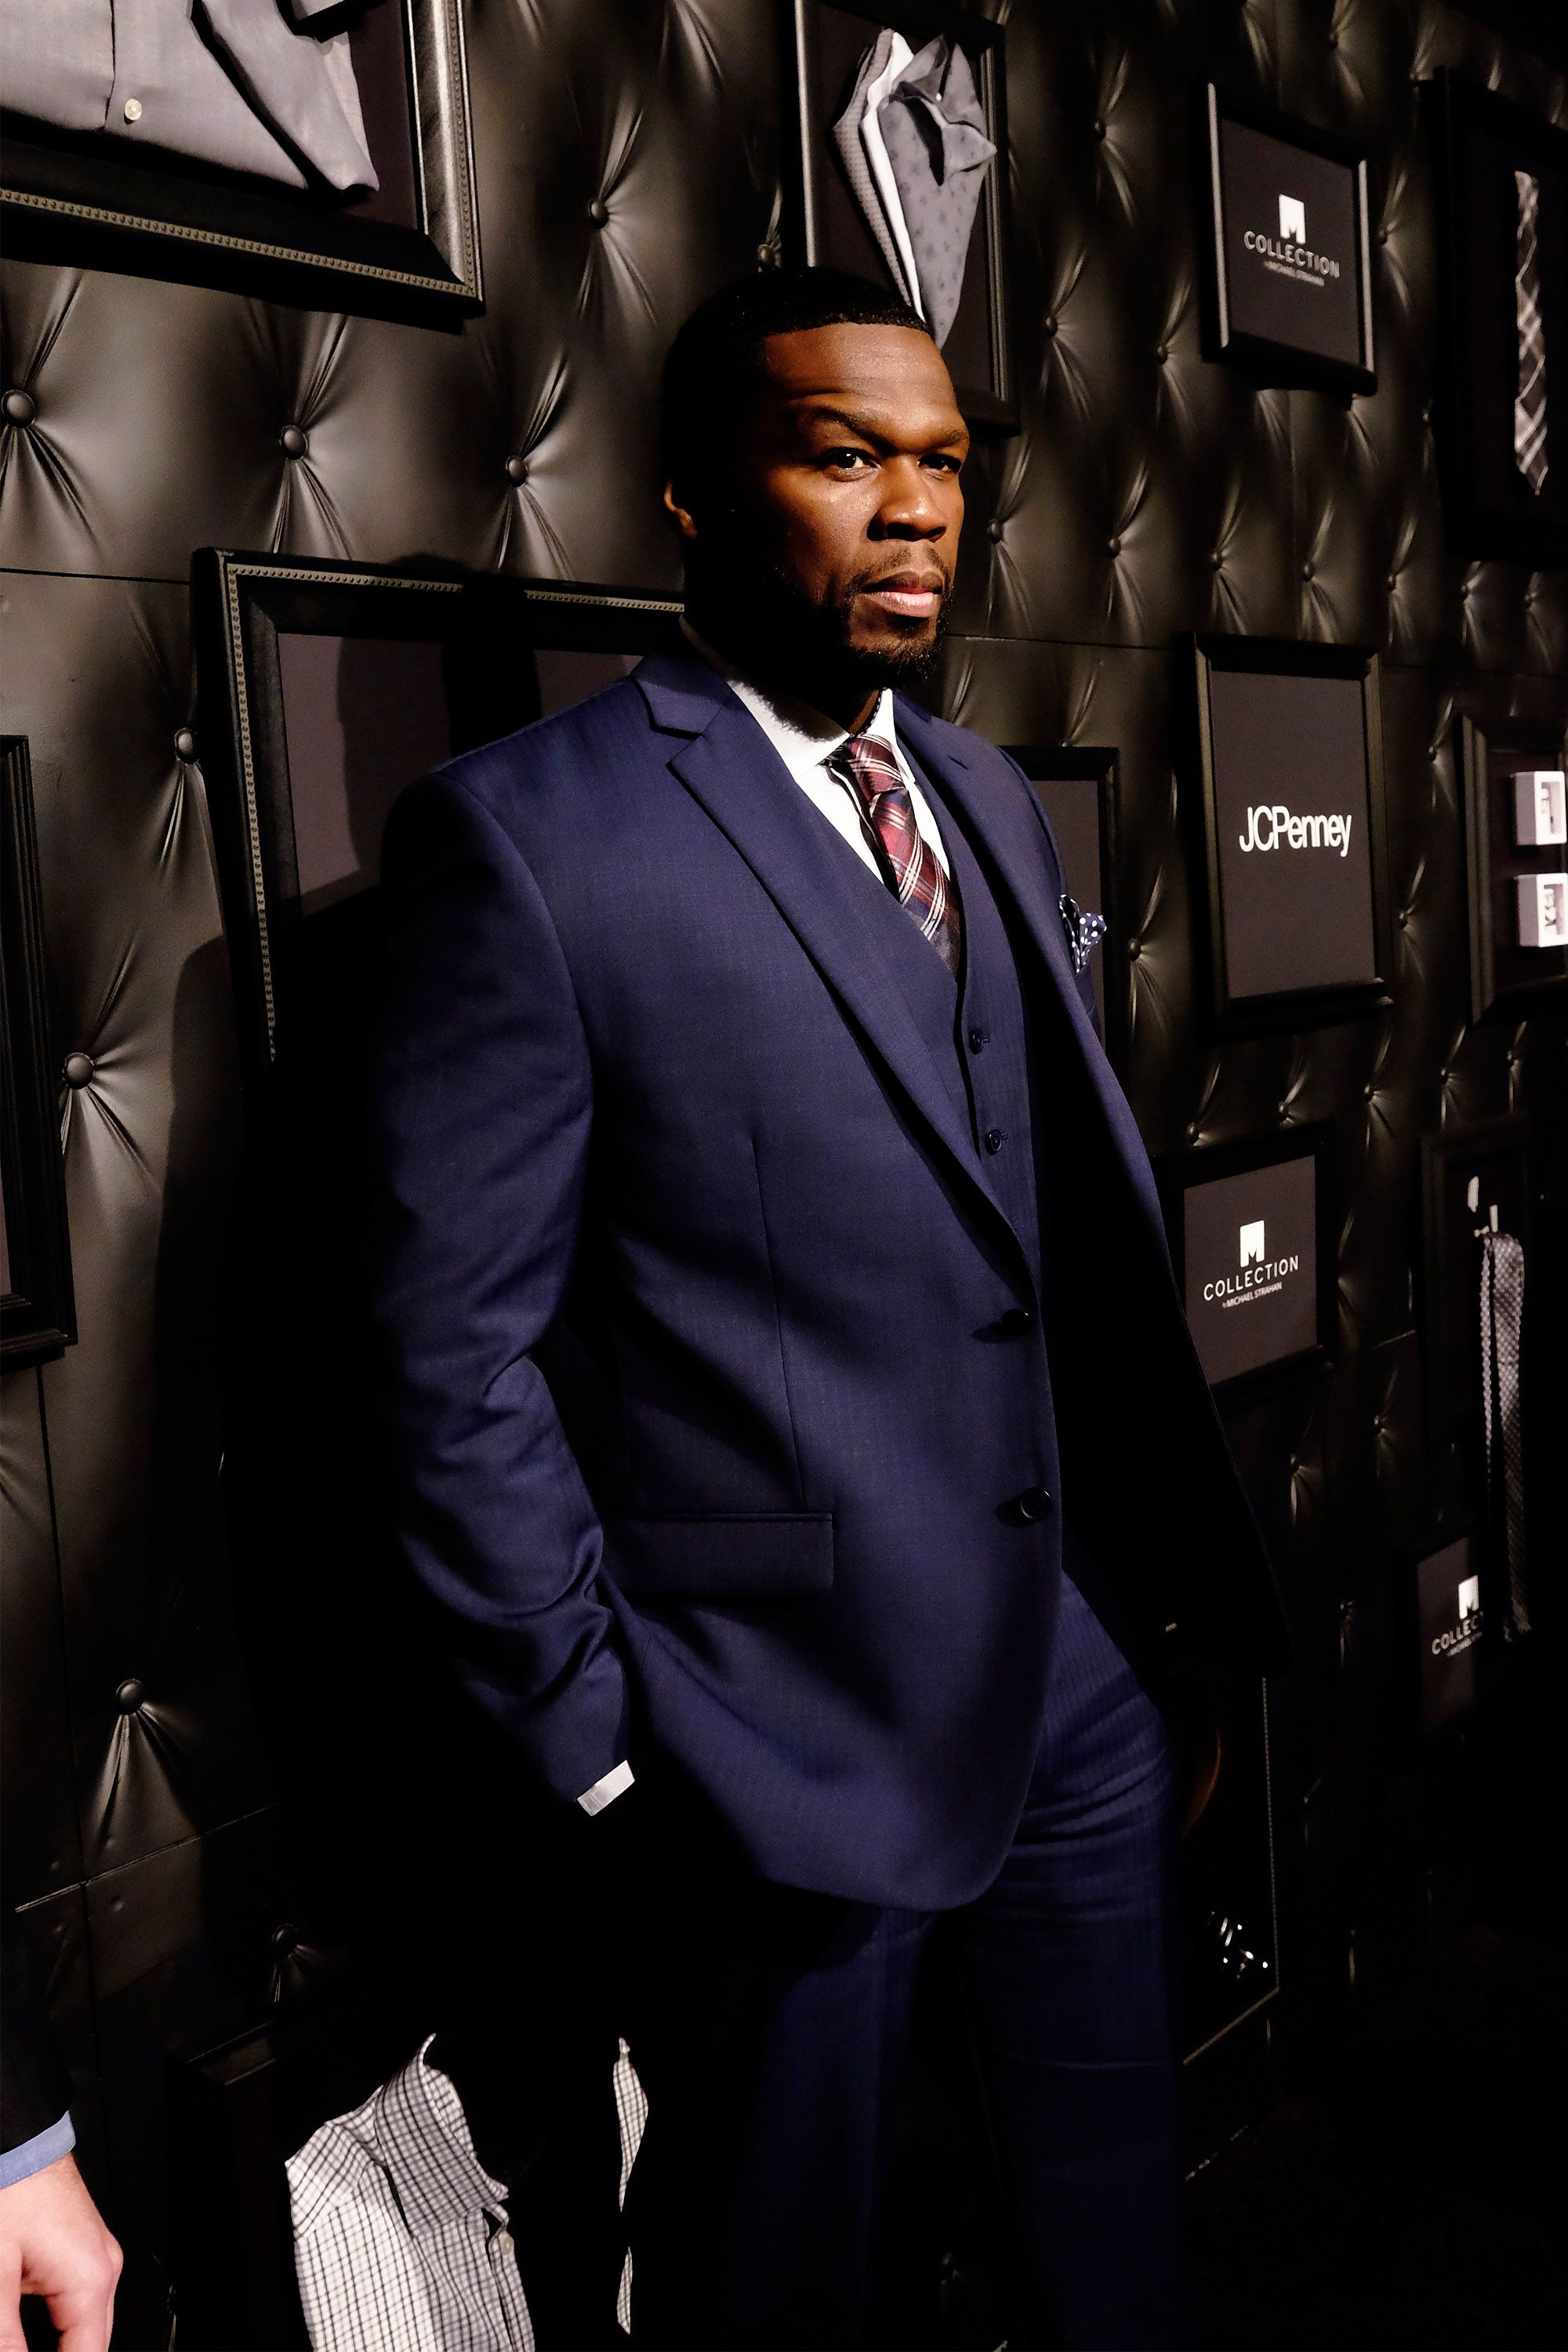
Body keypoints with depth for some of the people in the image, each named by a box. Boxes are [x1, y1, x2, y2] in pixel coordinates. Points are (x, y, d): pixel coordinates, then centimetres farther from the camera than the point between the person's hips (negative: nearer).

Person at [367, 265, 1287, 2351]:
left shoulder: (992, 799, 9)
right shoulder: (527, 833, -13)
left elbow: (1087, 1228, 11)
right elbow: (458, 1356, -14)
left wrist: (1180, 1593, 9)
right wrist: (596, 1749, -11)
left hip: (1083, 1680, 6)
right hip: (789, 1739, -6)